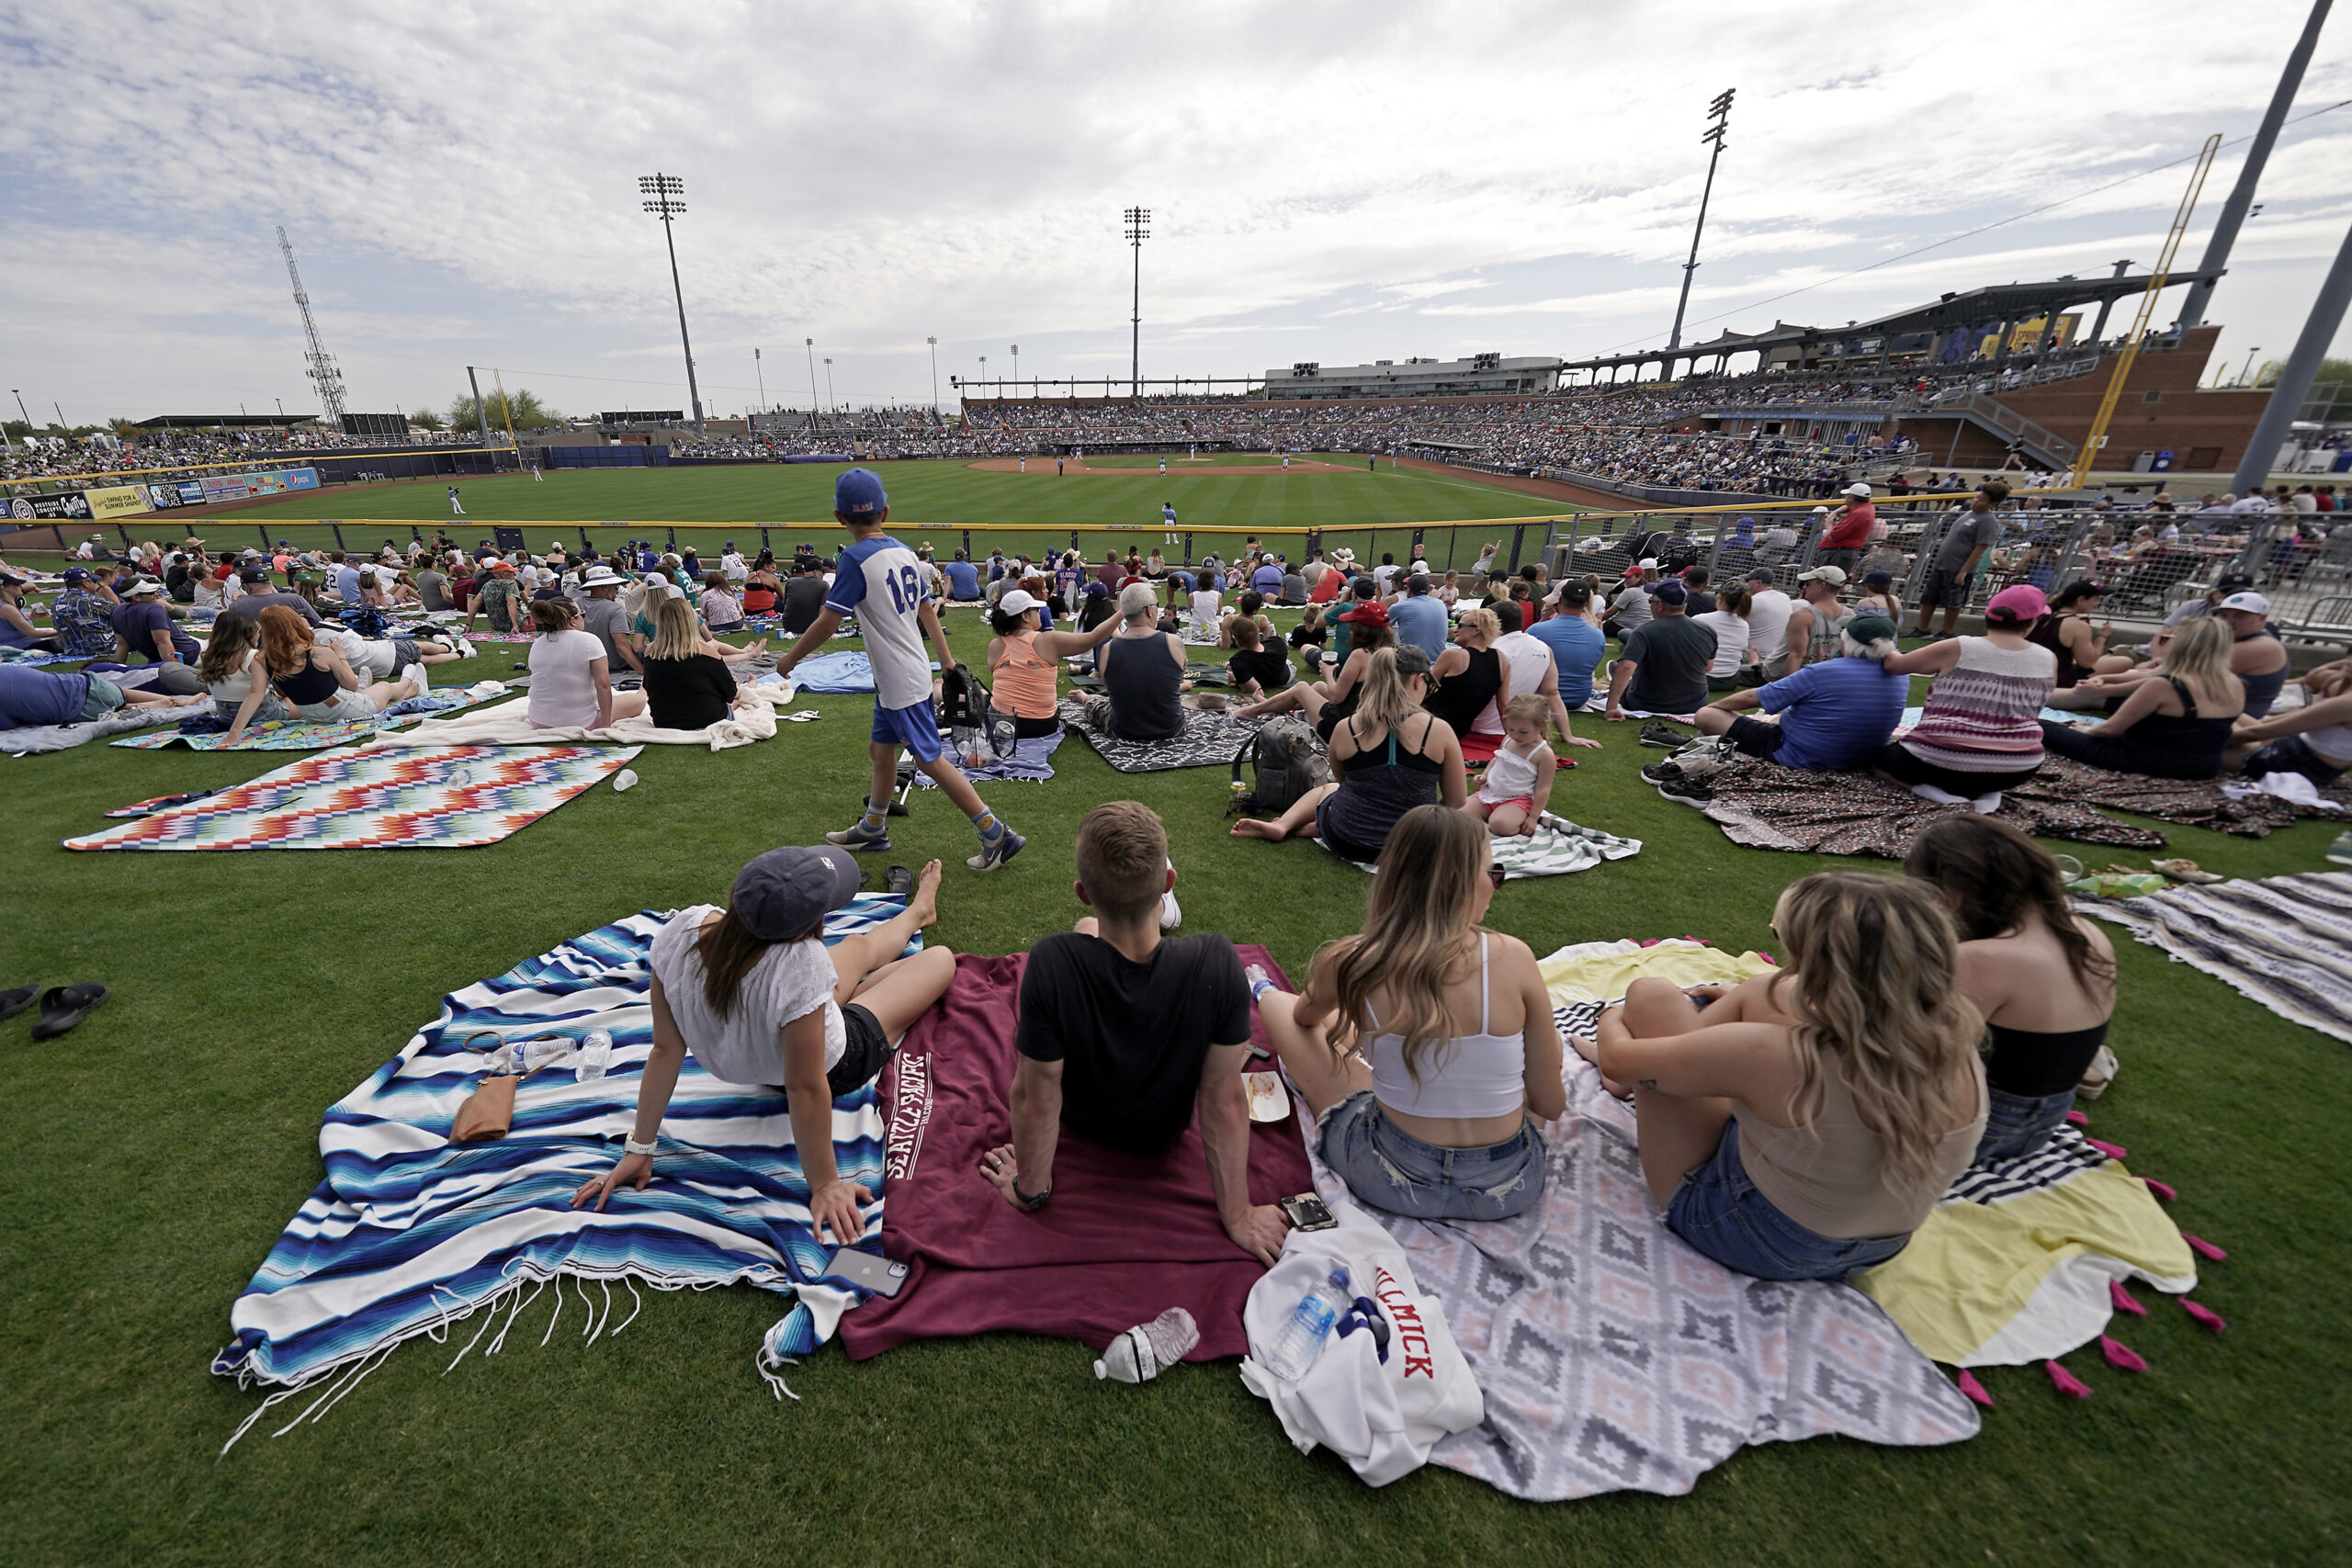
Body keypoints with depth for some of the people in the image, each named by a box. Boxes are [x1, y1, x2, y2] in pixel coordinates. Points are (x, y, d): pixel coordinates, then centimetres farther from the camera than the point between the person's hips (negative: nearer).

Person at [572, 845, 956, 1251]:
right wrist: (824, 1185, -22)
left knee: (861, 947, 29)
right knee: (940, 959, 18)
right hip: (839, 1063, -4)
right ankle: (918, 912, 53)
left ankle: (917, 912, 62)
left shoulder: (681, 931, -31)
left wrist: (638, 1149, -7)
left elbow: (666, 1050, -21)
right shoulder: (800, 964, -47)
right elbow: (805, 1088, -36)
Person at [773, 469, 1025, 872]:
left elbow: (827, 623, -19)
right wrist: (947, 658, 23)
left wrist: (790, 658, -4)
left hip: (901, 683, -9)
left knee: (930, 759, -4)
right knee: (881, 750, 21)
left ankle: (996, 834, -1)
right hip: (903, 677, 9)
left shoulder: (855, 559, -17)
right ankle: (873, 828, 37)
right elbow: (926, 609, 14)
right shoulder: (904, 552, 5)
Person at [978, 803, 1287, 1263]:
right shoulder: (1217, 964, -37)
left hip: (1077, 1121, 0)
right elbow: (1224, 1100, -25)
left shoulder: (1051, 963, -40)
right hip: (1164, 1131, 1)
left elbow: (1035, 1099, -26)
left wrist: (1030, 1189, -5)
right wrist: (1238, 1216, -9)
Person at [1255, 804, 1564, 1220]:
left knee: (1279, 1003, 18)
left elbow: (1304, 1018, 9)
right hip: (1511, 1191, 2)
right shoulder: (1513, 957, -18)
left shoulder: (1349, 963, -16)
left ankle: (1264, 996, 51)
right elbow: (1551, 1106, -8)